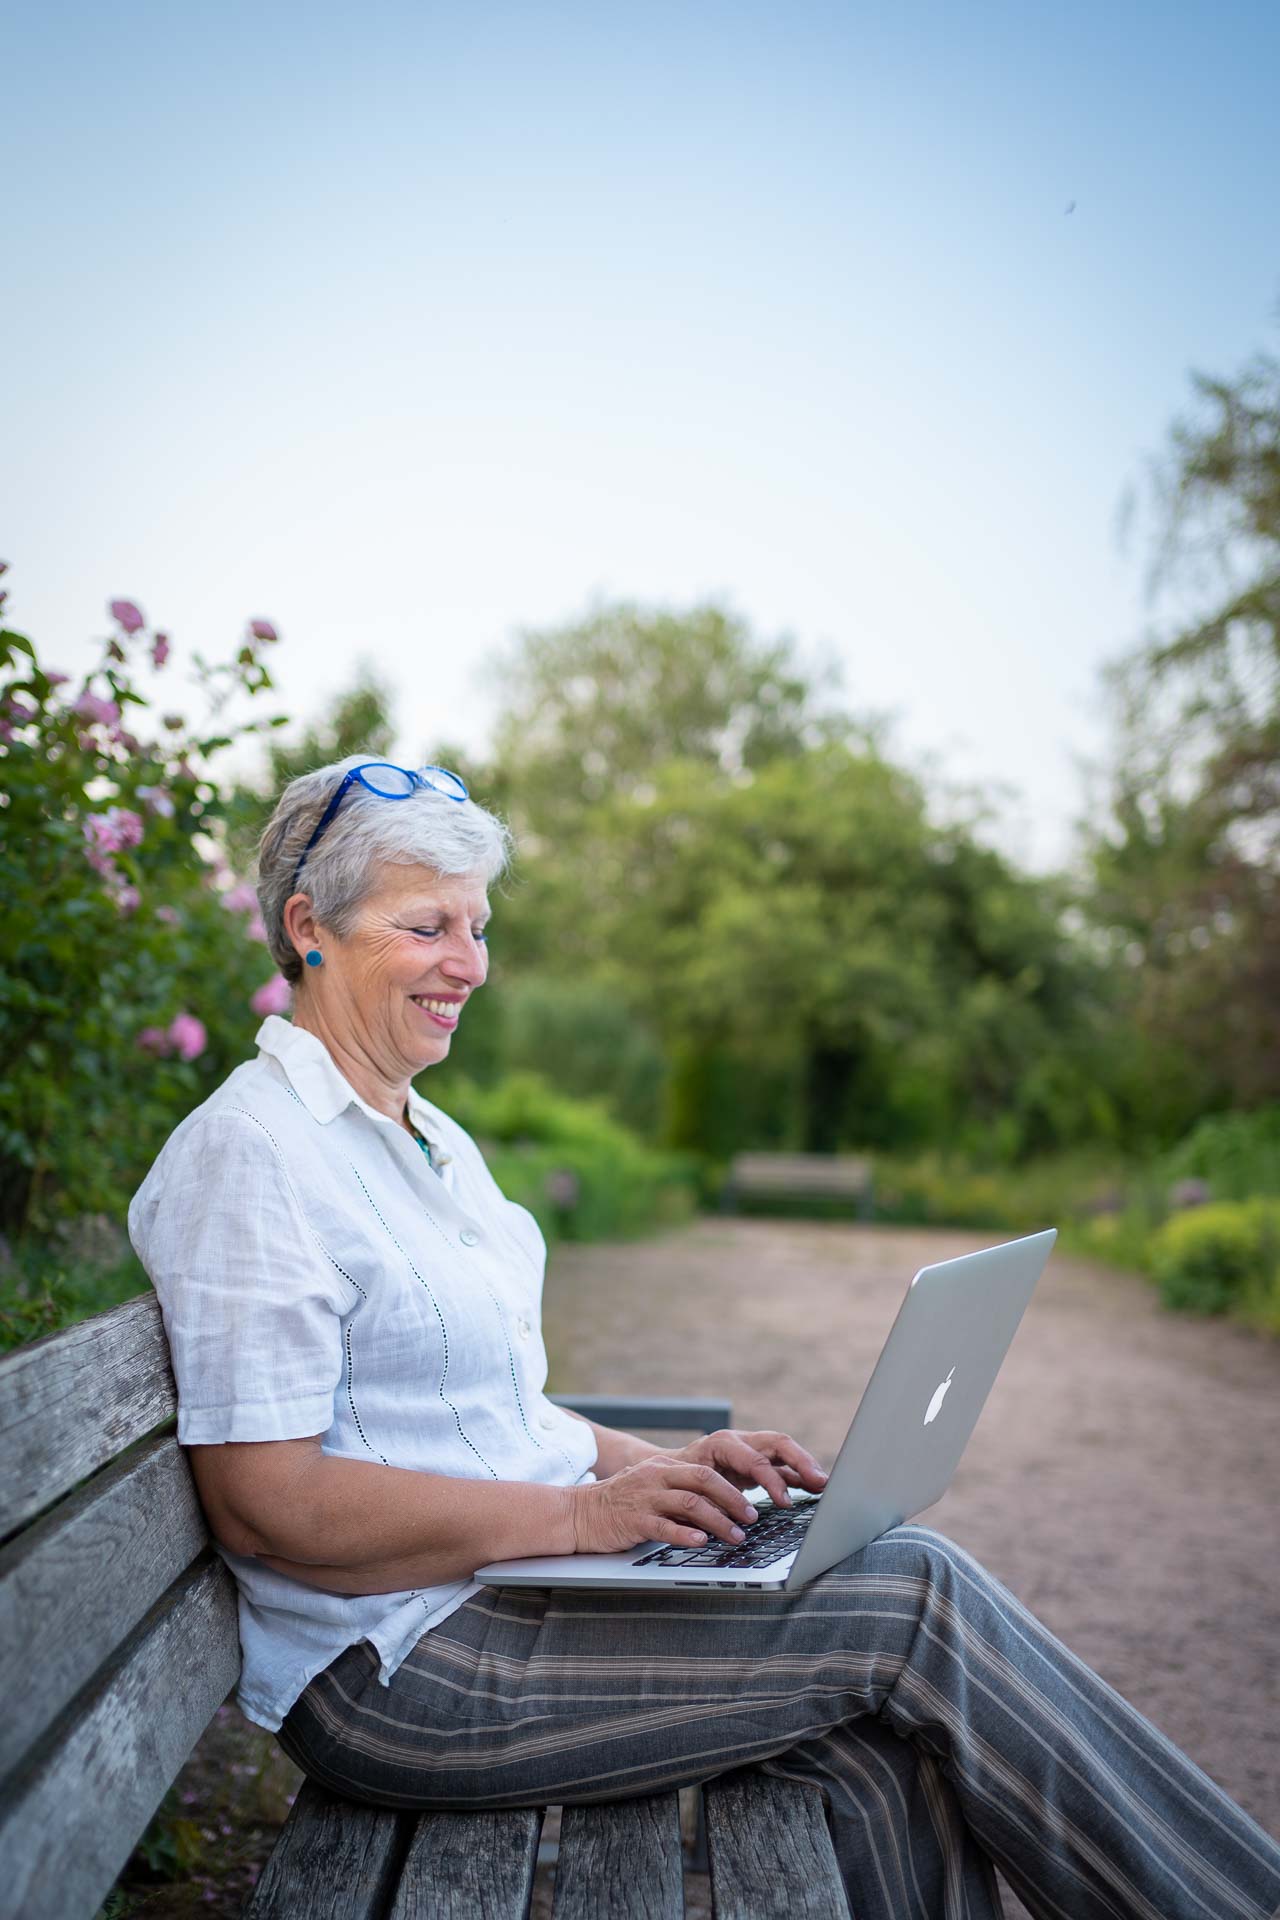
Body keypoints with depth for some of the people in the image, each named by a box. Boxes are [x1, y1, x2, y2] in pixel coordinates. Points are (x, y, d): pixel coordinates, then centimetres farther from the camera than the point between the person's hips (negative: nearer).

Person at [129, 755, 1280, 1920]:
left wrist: (652, 1469, 3)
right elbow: (265, 1504, -19)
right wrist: (580, 1513, -21)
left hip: (522, 1568, 8)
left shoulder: (436, 1146, 16)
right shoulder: (250, 1152, -14)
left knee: (890, 1751, -14)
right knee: (914, 1601, -15)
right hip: (397, 1667, -8)